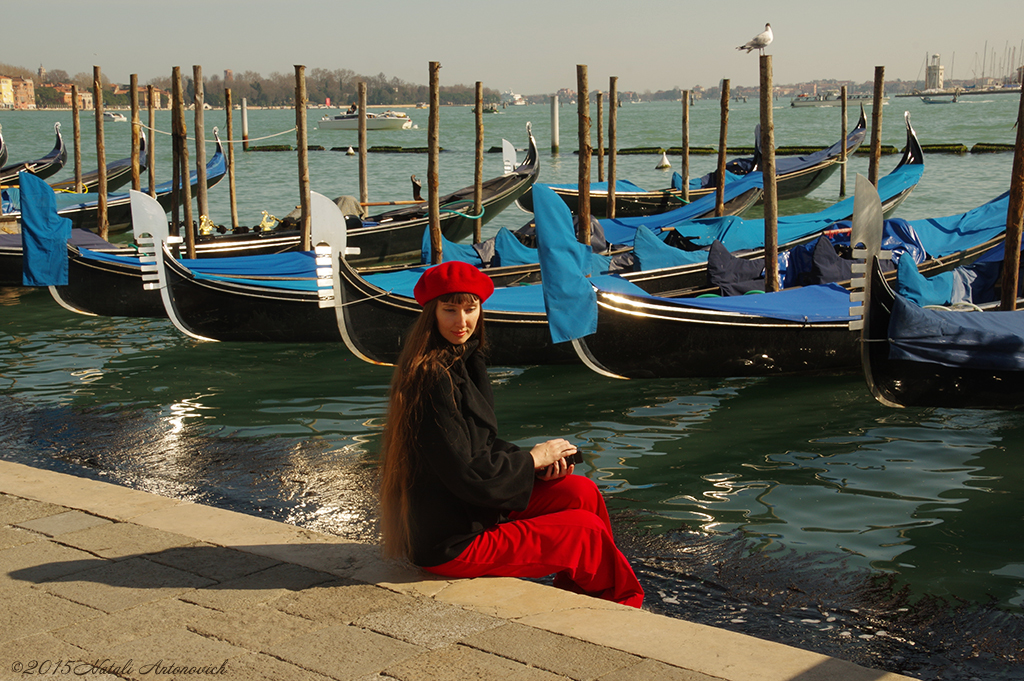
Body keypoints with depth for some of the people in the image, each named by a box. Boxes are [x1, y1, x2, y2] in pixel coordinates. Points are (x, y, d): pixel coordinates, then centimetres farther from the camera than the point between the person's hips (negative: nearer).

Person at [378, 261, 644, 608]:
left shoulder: (465, 362, 5)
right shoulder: (433, 380, -24)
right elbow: (465, 475, -25)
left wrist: (539, 462, -2)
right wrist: (533, 458, -11)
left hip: (472, 510, 9)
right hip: (451, 544, -9)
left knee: (583, 492, 7)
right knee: (587, 529, 1)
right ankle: (624, 601, 29)